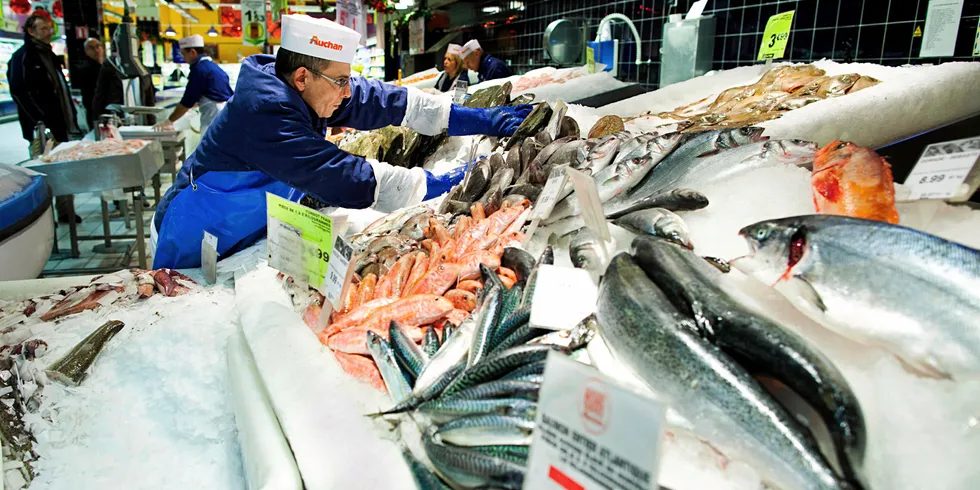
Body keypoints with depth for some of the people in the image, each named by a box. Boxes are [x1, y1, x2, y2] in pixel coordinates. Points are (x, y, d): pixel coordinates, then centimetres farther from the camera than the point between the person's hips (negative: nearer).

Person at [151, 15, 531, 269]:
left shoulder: (315, 89, -12)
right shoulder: (264, 113, -35)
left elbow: (395, 103, -12)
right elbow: (348, 180, -39)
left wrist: (491, 121, -14)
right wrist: (454, 182, -36)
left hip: (252, 237, 7)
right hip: (194, 251, -7)